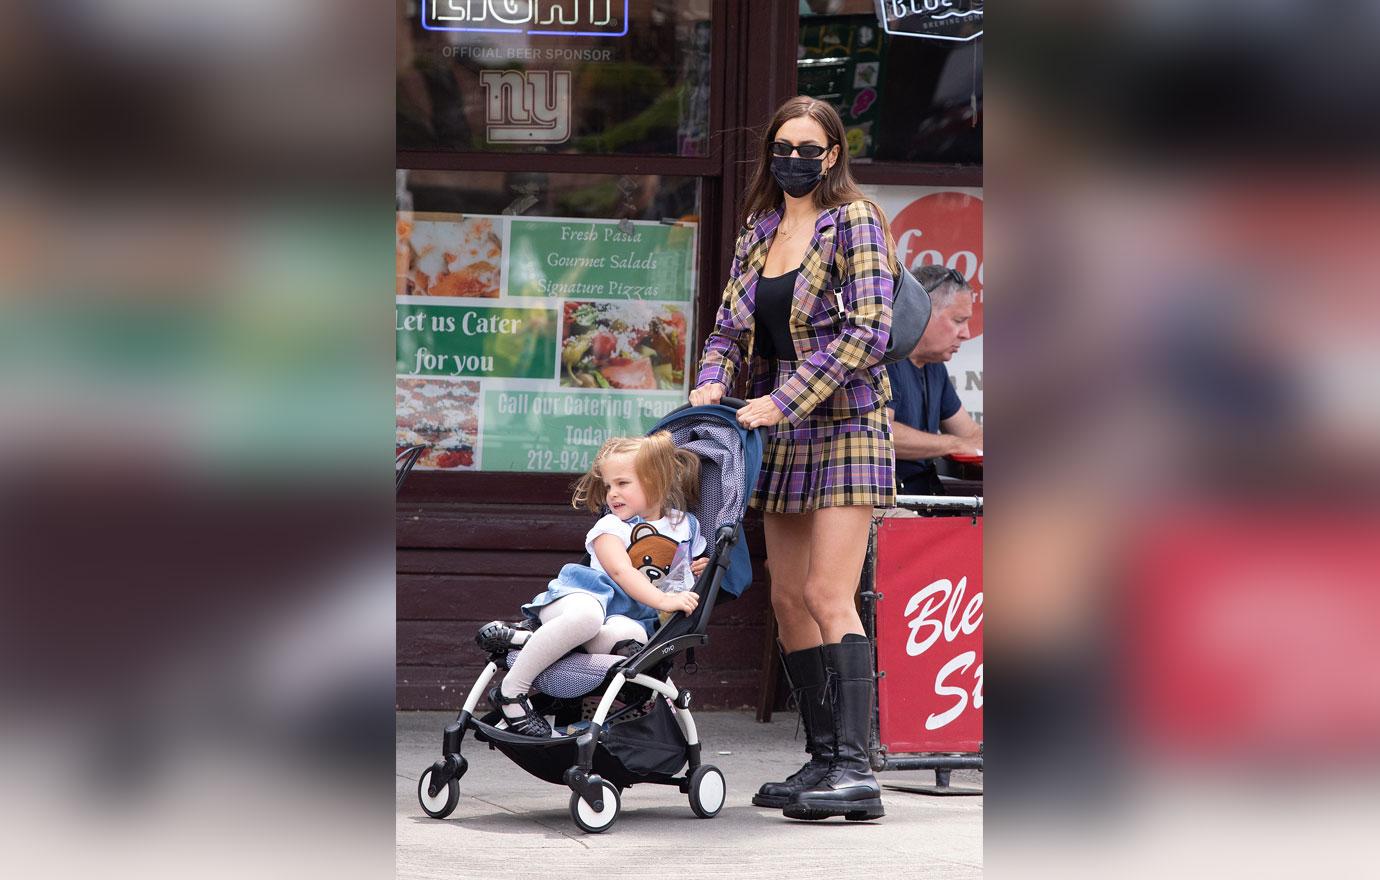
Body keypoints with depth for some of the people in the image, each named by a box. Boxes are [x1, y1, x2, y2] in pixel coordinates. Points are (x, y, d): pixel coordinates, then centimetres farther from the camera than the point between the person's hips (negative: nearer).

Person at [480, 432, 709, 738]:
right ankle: (510, 691, -31)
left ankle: (523, 637, -27)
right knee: (585, 615, -45)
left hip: (630, 615, 3)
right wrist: (663, 601, -30)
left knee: (633, 635, -40)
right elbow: (622, 572, -15)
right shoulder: (610, 528, 2)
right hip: (583, 596, -3)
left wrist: (702, 568, 7)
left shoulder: (685, 525, 16)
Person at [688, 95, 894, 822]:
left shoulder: (855, 223, -7)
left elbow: (867, 332, -15)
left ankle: (855, 769, -18)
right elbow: (729, 325, 14)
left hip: (844, 427, -7)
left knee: (829, 596, -16)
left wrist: (783, 400, -20)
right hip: (782, 436, 7)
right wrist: (712, 382, -8)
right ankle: (823, 760, 13)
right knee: (788, 600, 6)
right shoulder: (758, 231, 13)